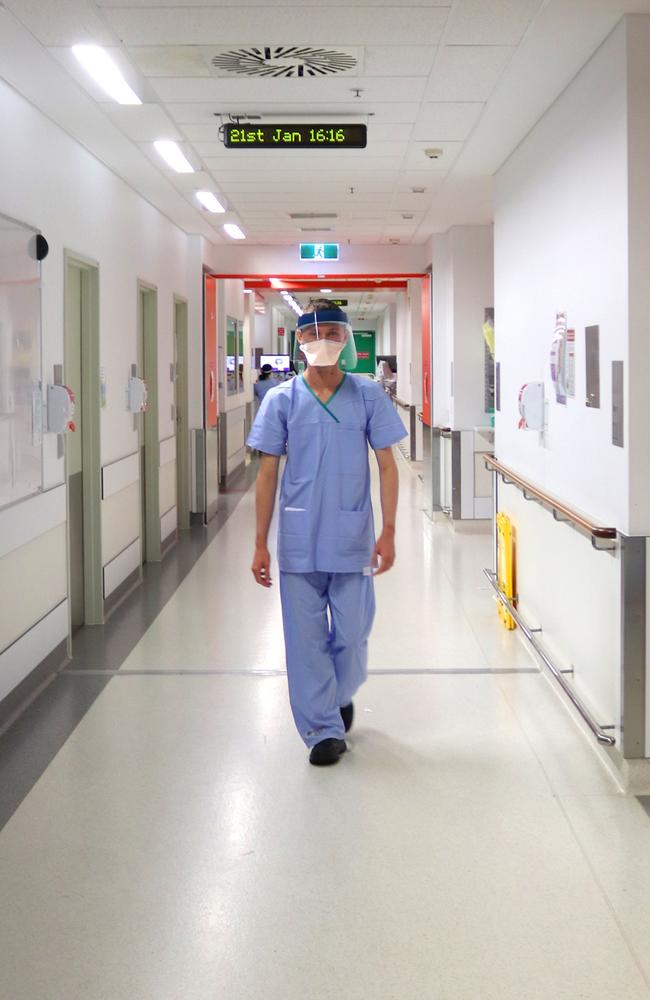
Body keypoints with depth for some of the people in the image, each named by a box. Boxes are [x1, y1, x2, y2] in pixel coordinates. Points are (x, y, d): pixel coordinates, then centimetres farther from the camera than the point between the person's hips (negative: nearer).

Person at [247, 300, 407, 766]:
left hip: (353, 539, 0)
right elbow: (267, 474, 2)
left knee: (352, 633, 8)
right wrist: (261, 544, 0)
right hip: (299, 542, 0)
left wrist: (388, 531, -5)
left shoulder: (369, 396, 0)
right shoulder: (281, 400, 0)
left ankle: (340, 697, 38)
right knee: (306, 638, 4)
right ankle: (323, 728, 17)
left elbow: (387, 465, 2)